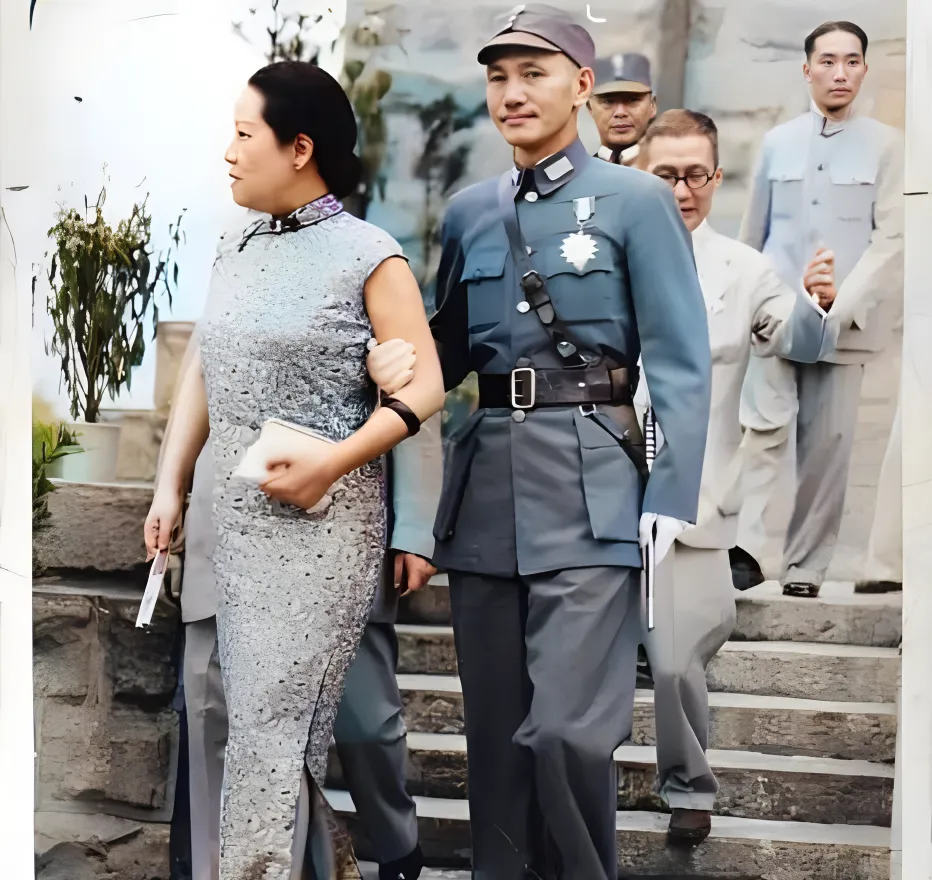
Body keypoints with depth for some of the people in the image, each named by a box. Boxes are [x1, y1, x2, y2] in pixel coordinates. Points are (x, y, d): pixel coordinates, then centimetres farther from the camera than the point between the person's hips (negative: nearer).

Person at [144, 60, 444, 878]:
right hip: (239, 517, 6)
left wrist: (333, 461, -19)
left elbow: (424, 389, -10)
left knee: (273, 723, -6)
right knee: (261, 713, 12)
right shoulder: (236, 250, 11)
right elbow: (202, 374, 14)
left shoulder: (368, 256, -8)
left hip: (325, 520, -6)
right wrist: (170, 485, 8)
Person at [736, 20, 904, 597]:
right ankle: (742, 550, -16)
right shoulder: (777, 142, 12)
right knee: (764, 430, -12)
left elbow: (891, 239, -4)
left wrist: (840, 308, -14)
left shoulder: (886, 145, 3)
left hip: (843, 324, -1)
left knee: (828, 445, 1)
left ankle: (805, 570, 7)